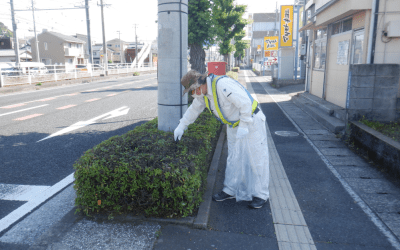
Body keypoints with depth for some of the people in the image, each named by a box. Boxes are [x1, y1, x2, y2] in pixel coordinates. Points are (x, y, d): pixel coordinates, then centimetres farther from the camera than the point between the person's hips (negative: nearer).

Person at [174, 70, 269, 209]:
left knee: (256, 158, 0)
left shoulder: (222, 84, -28)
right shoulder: (203, 92, 0)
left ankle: (261, 195, 12)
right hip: (234, 126, 9)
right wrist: (181, 127, 18)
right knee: (234, 158, 13)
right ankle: (231, 191, 25)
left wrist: (243, 126, -28)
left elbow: (245, 103, -29)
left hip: (251, 122, -8)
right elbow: (194, 110, 15)